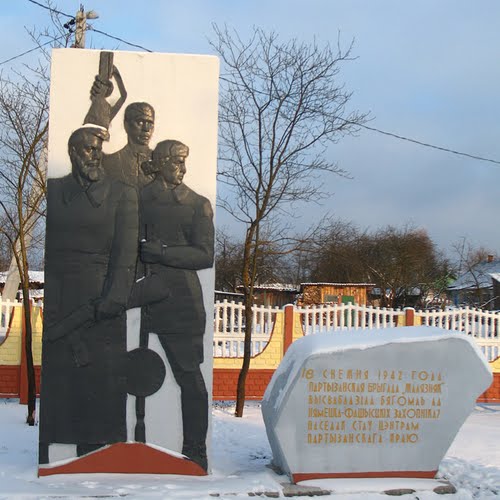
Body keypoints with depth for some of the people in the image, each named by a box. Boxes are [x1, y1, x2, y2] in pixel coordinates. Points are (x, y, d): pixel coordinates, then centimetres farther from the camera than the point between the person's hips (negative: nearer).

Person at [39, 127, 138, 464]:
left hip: (100, 306, -1)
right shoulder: (52, 190, 12)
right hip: (55, 306, 1)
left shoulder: (122, 195, 9)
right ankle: (41, 464, 9)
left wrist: (112, 303, -10)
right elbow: (40, 248, 9)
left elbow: (125, 255, 2)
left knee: (97, 386, 0)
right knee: (49, 387, 1)